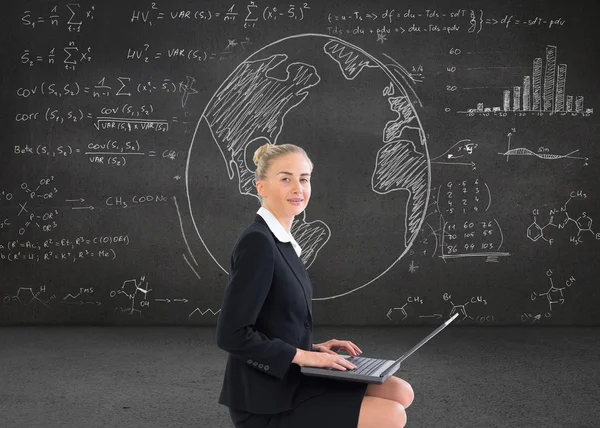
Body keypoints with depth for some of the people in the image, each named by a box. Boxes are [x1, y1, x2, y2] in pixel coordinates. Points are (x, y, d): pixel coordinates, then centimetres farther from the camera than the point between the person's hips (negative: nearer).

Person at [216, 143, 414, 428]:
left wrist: (313, 349, 4)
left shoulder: (281, 241, 11)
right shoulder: (257, 242, -18)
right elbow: (232, 334, -22)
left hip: (289, 381, 9)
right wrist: (303, 355, -17)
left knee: (400, 393, 5)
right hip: (266, 403, -9)